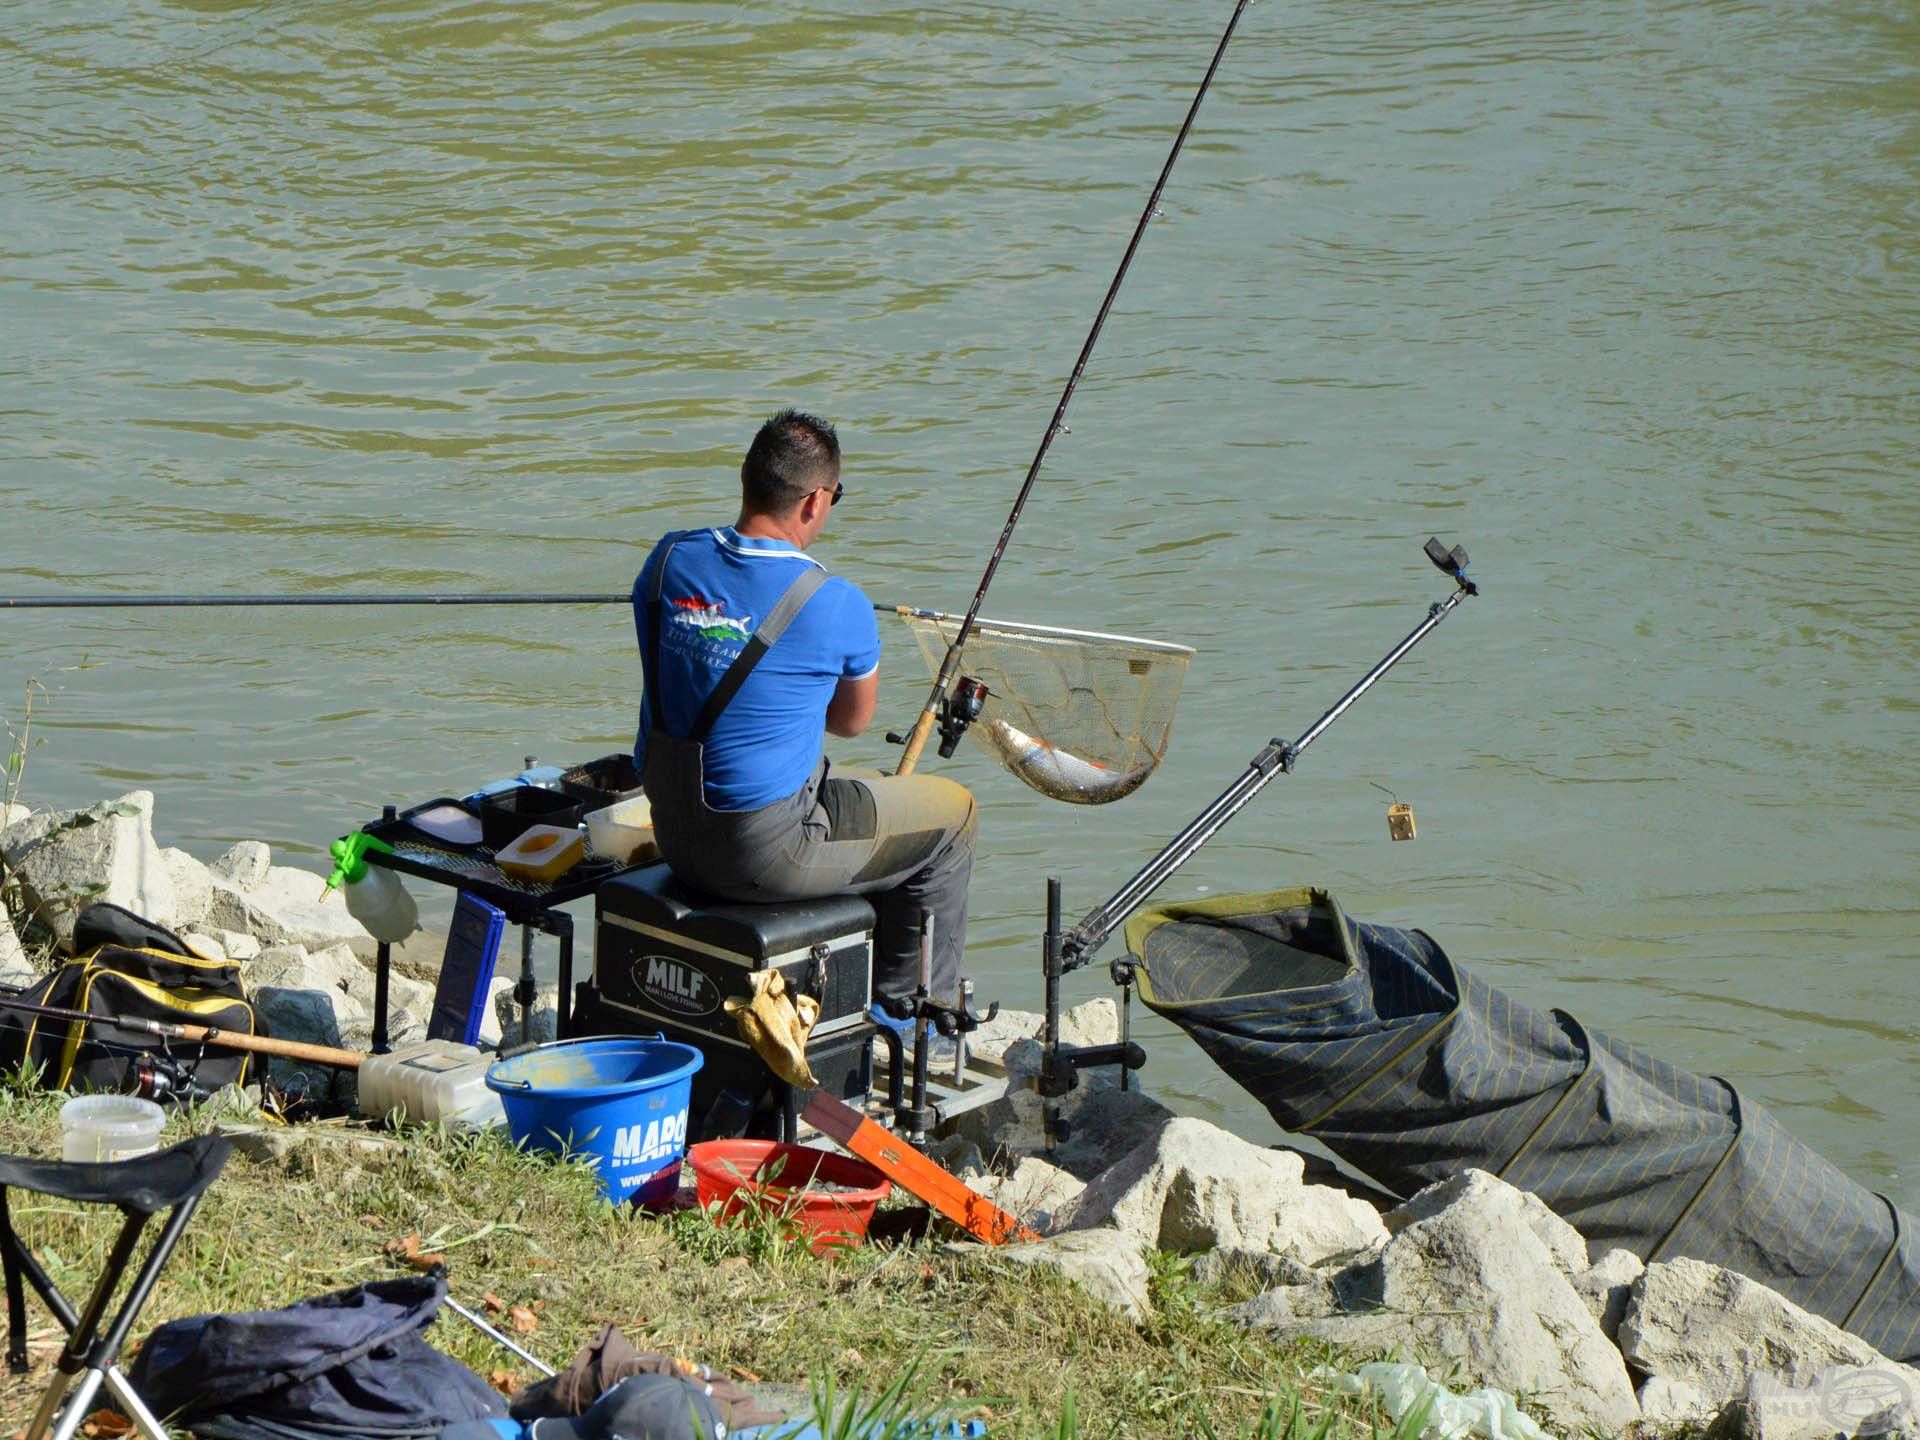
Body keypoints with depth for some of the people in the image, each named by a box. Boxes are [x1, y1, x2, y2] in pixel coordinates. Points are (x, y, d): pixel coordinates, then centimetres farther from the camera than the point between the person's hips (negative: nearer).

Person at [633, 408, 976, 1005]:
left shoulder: (669, 558, -2)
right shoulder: (836, 605, -17)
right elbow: (854, 721, 2)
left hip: (672, 837, 7)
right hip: (766, 854, -7)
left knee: (847, 785, 34)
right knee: (951, 813, 15)